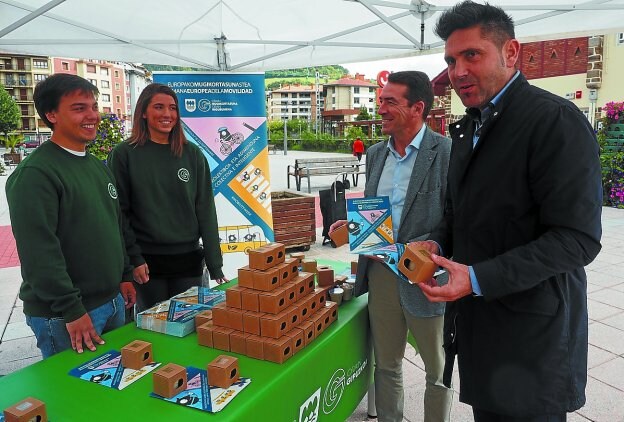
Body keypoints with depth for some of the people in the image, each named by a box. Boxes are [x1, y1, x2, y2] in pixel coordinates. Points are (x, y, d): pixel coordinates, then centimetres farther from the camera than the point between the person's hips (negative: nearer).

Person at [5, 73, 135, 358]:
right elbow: (39, 251, -22)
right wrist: (71, 310, -21)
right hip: (63, 316, -8)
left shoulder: (99, 167, 12)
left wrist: (125, 276, 15)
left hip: (112, 301, 8)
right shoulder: (35, 174, -17)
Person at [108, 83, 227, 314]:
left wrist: (215, 265, 0)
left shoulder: (192, 154, 4)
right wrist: (133, 258, -9)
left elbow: (206, 211, 2)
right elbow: (119, 212, -2)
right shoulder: (124, 154, -2)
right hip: (147, 263, -2)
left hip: (188, 260, 2)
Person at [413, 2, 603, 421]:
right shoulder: (469, 126, 10)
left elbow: (577, 238, -21)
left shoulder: (556, 120, -16)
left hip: (531, 332, -7)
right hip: (476, 318, 7)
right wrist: (438, 243, -2)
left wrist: (477, 279, -25)